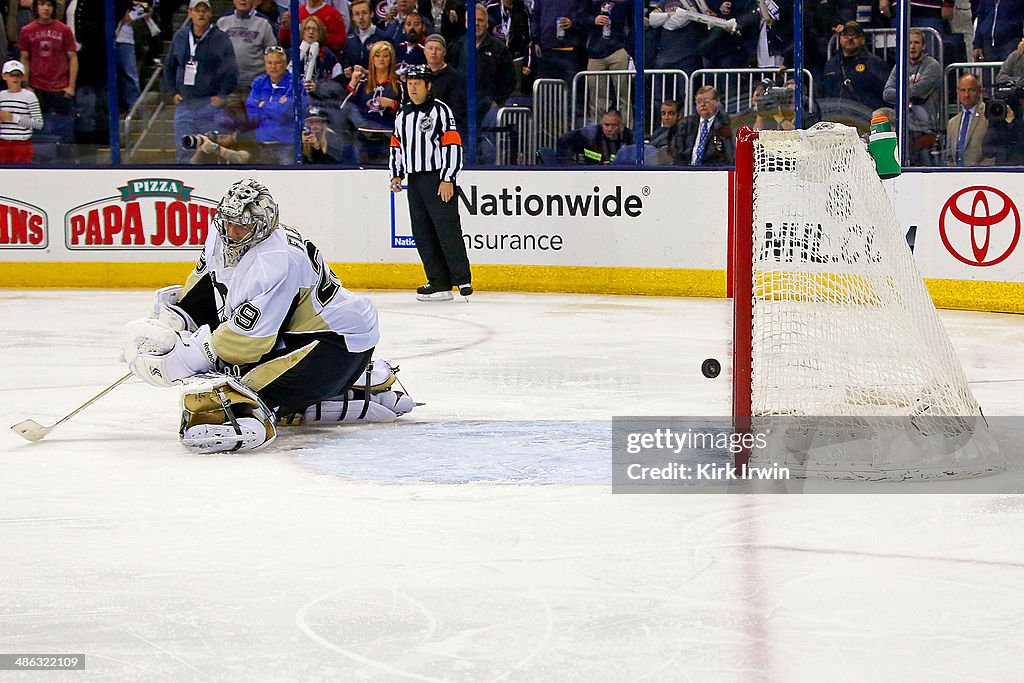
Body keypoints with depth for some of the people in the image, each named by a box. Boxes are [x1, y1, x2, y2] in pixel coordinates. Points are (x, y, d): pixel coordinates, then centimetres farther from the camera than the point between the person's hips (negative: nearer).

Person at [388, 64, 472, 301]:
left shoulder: (440, 110, -5)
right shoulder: (402, 115, 17)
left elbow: (453, 145, -11)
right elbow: (396, 146, 26)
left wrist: (447, 179, -16)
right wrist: (396, 174, 15)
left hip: (438, 179, -7)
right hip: (414, 181, 7)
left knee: (447, 228, -12)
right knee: (423, 233, 4)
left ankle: (463, 279, -11)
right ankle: (438, 282, 7)